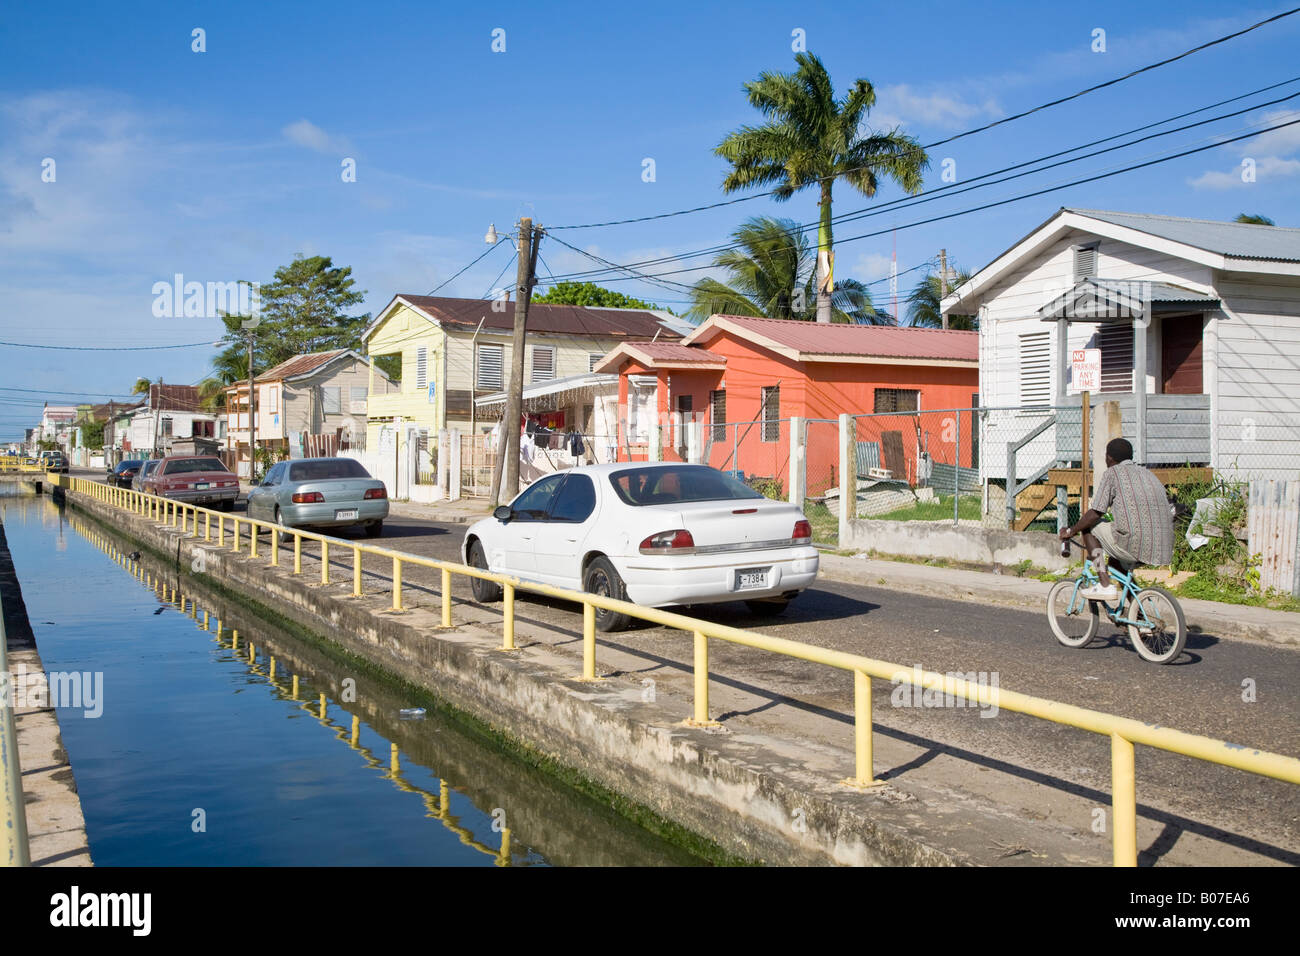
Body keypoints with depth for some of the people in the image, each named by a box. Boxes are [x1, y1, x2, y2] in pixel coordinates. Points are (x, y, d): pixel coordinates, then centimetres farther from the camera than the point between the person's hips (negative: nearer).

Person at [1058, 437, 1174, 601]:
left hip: (1134, 547, -7)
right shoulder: (1148, 473, 22)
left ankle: (1105, 585, 3)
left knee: (1088, 527, 12)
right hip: (1164, 552, 7)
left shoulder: (1113, 473, 1)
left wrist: (1070, 531, 11)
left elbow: (1095, 514, -5)